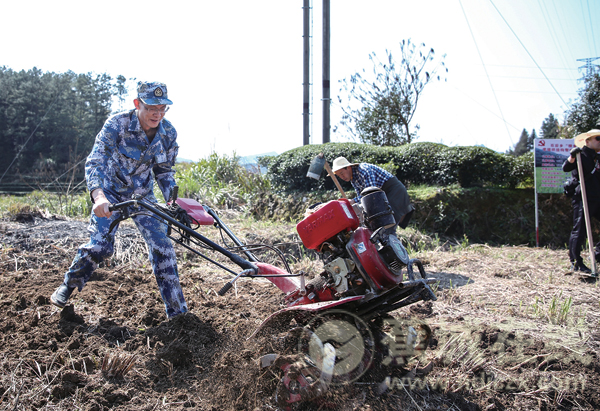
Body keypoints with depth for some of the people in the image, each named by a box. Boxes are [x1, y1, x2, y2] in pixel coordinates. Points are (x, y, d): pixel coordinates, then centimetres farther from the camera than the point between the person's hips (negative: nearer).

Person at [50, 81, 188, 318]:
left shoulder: (168, 133, -13)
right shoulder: (117, 124, -25)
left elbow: (164, 171, 1)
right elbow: (95, 162, -32)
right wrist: (99, 196, -50)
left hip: (142, 194, 3)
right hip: (111, 192, -3)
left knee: (162, 245, -9)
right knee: (100, 245, -14)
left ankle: (177, 310, 1)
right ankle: (69, 284, 19)